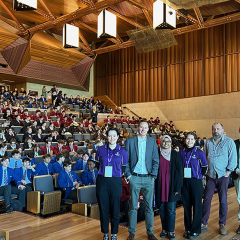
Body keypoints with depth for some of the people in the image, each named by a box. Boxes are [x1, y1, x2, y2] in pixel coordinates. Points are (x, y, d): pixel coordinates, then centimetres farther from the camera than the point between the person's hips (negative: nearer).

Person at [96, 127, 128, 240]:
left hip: (115, 182, -1)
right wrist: (103, 172, 7)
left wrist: (114, 172, -2)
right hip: (102, 181, 1)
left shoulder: (122, 151, 1)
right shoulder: (101, 149, 3)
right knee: (103, 208, 7)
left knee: (115, 209, 6)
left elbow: (124, 167, 7)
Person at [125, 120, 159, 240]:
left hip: (148, 178, 1)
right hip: (134, 177, -1)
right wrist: (128, 174, -4)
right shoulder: (130, 141, 4)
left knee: (149, 206, 7)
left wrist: (153, 175, -3)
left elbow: (156, 160, 7)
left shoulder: (152, 141, 8)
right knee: (133, 206, 5)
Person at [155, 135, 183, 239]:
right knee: (162, 209, 9)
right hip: (160, 186, 1)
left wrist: (177, 187, -6)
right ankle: (164, 229, 24)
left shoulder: (175, 154, 1)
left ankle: (171, 231, 17)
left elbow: (179, 171, -1)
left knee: (171, 210, 2)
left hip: (171, 186, -1)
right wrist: (154, 186, -1)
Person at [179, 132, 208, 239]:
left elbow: (204, 167, 3)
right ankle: (188, 228, 24)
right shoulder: (181, 152, 4)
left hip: (196, 182, -3)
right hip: (184, 181, 3)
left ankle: (195, 230, 15)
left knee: (196, 205, 3)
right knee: (186, 205, 10)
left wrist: (199, 176, 1)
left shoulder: (199, 152, -4)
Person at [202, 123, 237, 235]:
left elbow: (233, 158, -5)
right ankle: (203, 223, 13)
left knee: (223, 201, 5)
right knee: (206, 199, 3)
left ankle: (222, 224, 19)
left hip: (223, 176, -2)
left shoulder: (229, 141, -3)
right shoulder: (208, 142, 7)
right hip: (210, 175, 3)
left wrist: (228, 171, -8)